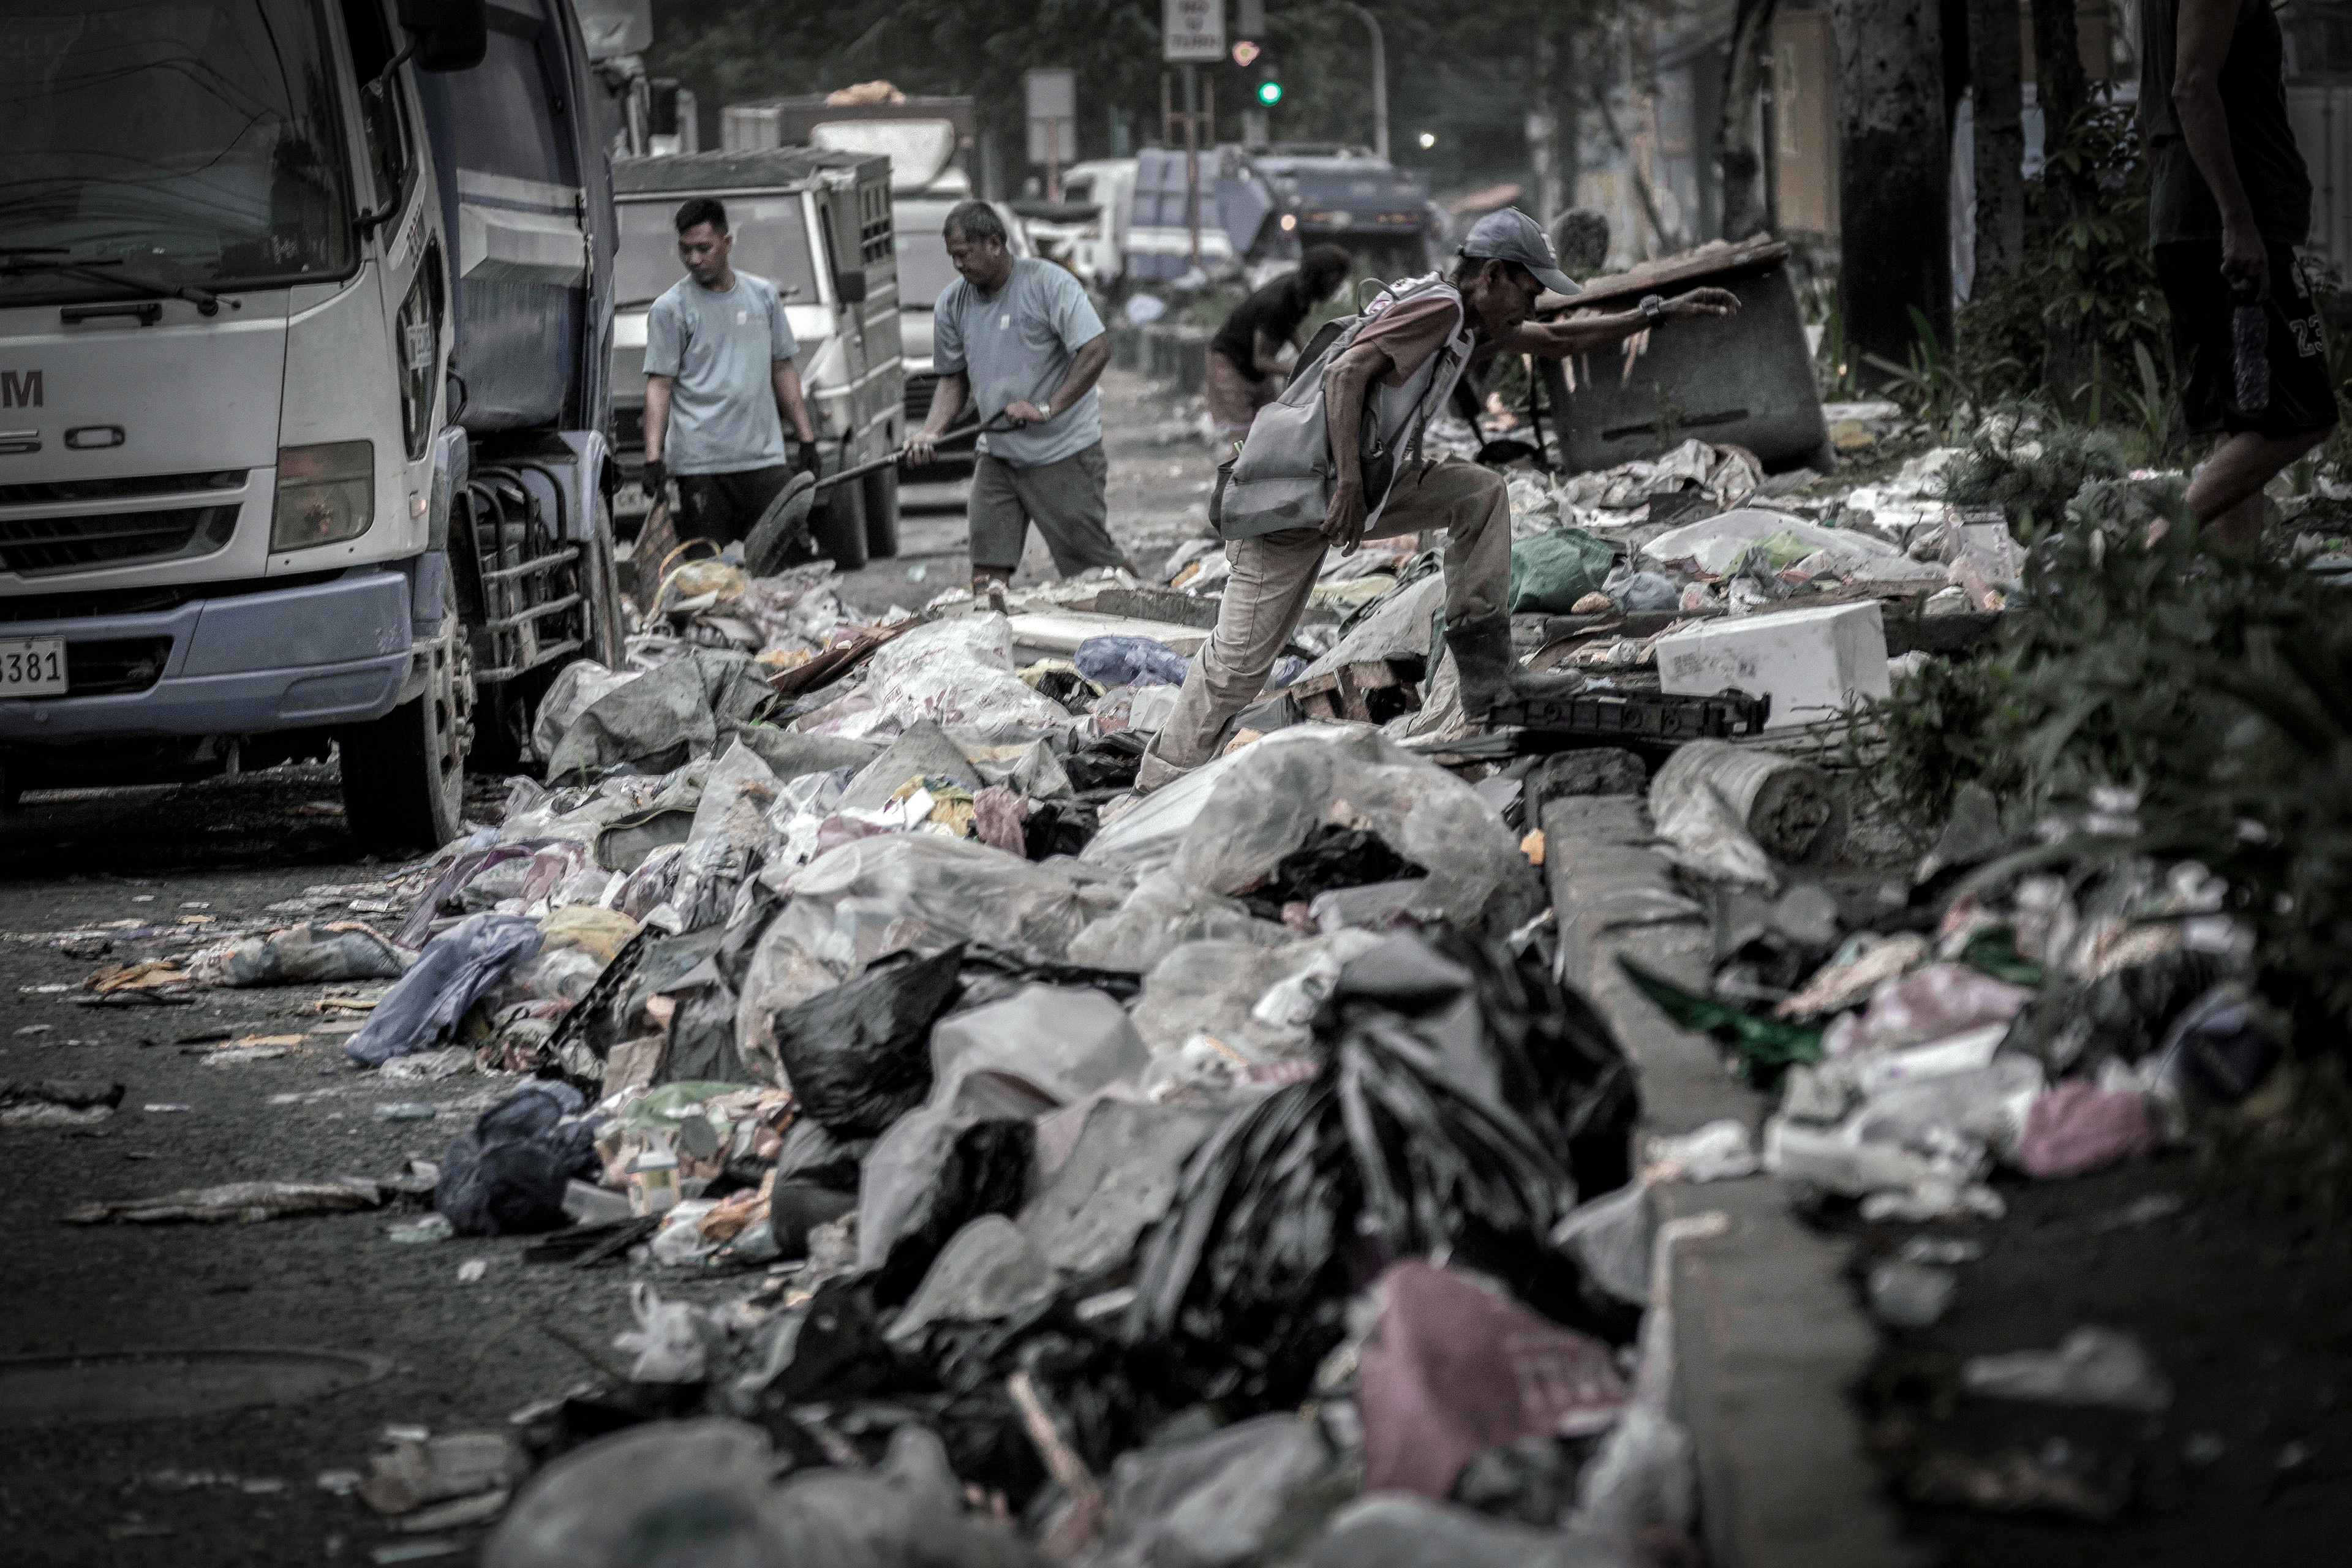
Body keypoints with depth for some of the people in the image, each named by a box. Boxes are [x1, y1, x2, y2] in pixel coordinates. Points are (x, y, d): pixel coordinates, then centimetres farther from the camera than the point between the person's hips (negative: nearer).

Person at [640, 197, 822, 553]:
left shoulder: (763, 296, 14)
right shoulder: (670, 308, 1)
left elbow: (783, 369, 20)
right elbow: (659, 385, -4)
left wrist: (806, 438, 15)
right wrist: (653, 455, -14)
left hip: (766, 457, 4)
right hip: (702, 465, -4)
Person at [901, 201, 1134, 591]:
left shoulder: (1049, 283, -13)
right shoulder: (952, 303, 6)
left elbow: (1097, 350, -20)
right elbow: (954, 378, 14)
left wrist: (1047, 408, -27)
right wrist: (931, 433, -4)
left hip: (1063, 452, -5)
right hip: (997, 455, 5)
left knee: (1090, 556, -1)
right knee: (987, 571, -3)